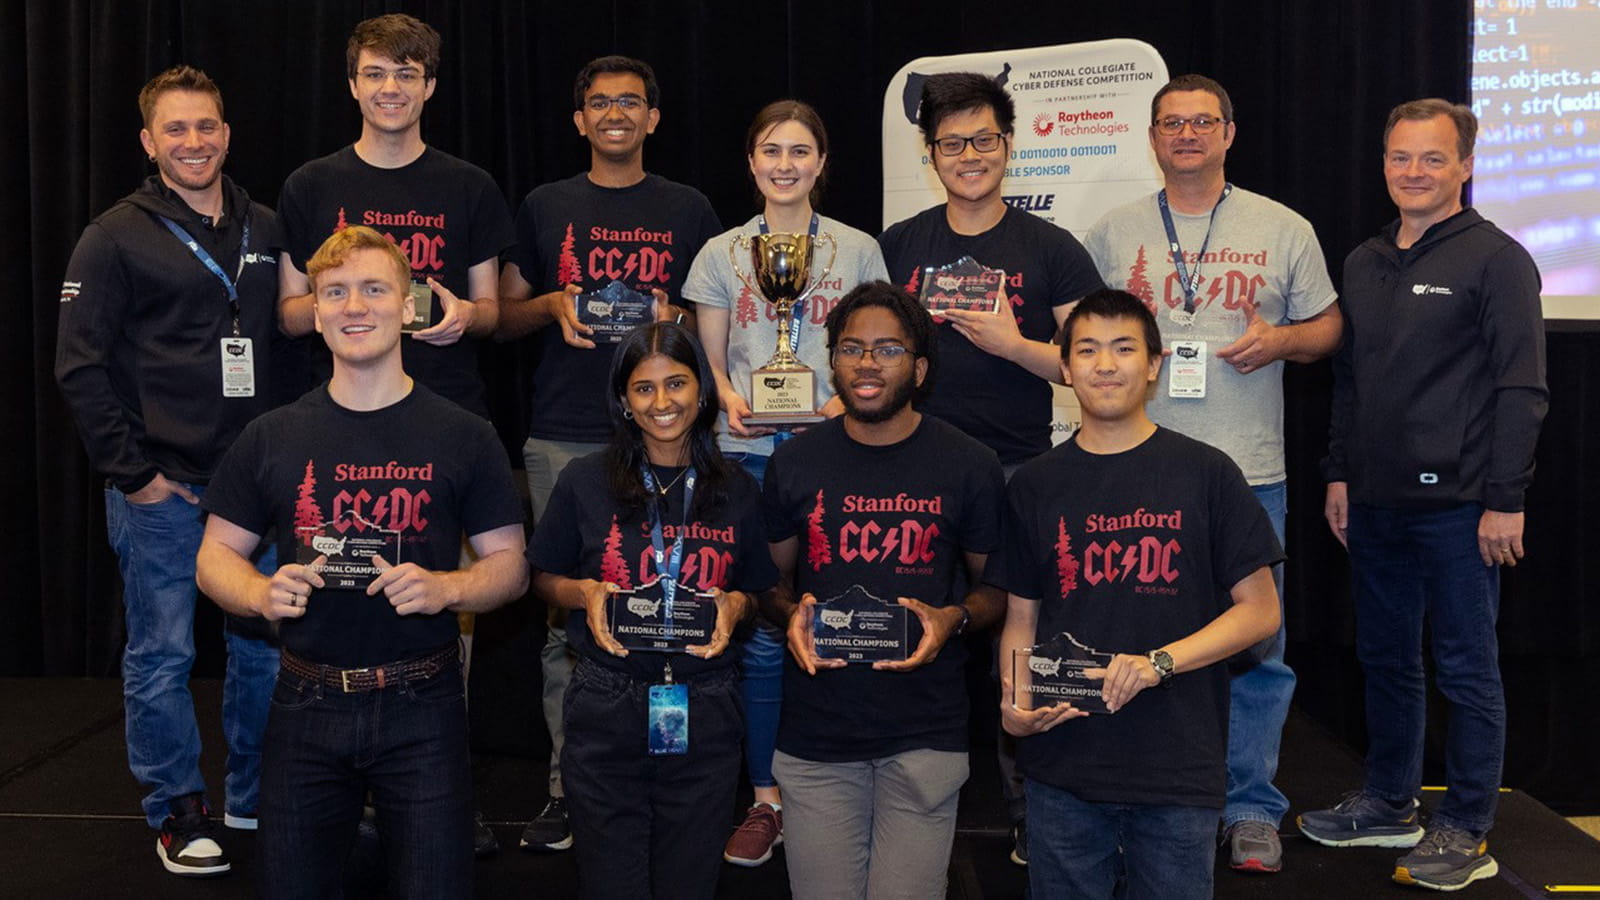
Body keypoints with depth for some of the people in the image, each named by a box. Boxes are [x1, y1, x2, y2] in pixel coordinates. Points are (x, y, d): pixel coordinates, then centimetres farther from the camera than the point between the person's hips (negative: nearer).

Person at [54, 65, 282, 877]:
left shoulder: (266, 231, 10)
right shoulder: (118, 237, -2)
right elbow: (80, 366, -5)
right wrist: (131, 470, -10)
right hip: (162, 488, -4)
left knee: (267, 646, 10)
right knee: (162, 657, 3)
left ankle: (257, 796, 27)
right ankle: (177, 811, 18)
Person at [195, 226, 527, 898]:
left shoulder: (464, 438, 0)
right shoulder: (273, 438, 4)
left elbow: (510, 565, 2)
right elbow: (215, 555, 9)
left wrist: (444, 587, -18)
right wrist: (261, 593, -13)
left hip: (422, 712, -1)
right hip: (307, 708, 2)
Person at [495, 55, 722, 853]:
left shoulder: (688, 210, 10)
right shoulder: (546, 207, 12)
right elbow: (504, 317, 13)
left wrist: (674, 316, -8)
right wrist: (554, 305, -7)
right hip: (564, 439, 1)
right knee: (567, 614, 1)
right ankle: (569, 787, 9)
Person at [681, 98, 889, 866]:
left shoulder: (857, 250, 7)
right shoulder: (721, 253, 9)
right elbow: (711, 361, 10)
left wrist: (849, 404, -12)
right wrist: (727, 398, -11)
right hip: (749, 455, 1)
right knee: (759, 630, 1)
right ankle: (766, 798, 13)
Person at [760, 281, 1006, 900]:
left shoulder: (968, 466, 1)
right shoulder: (794, 462, 6)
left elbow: (996, 588, 10)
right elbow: (770, 580, 16)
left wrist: (953, 618, -11)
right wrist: (791, 615, -6)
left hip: (926, 732, -1)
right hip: (815, 729, 2)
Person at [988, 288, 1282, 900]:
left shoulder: (1205, 474, -1)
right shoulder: (1036, 486, 6)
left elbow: (1260, 610, -1)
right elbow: (1021, 619, 10)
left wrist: (1156, 663, -14)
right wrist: (1013, 703, -10)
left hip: (1179, 773, -1)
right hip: (1062, 766, 2)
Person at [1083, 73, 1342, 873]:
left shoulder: (1284, 229, 6)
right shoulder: (1112, 234, 9)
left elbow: (1328, 326, 11)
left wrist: (1282, 339, -10)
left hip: (1249, 473, -1)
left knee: (1255, 647, 3)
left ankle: (1251, 809, 17)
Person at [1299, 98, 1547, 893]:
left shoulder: (1495, 259, -7)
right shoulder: (1363, 263, 13)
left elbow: (1521, 390, -11)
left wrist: (1505, 500, -15)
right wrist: (1338, 475, 15)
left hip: (1456, 506, -6)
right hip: (1376, 502, 7)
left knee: (1466, 668, 3)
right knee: (1384, 658, 15)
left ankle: (1464, 833, 13)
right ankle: (1388, 804, 29)